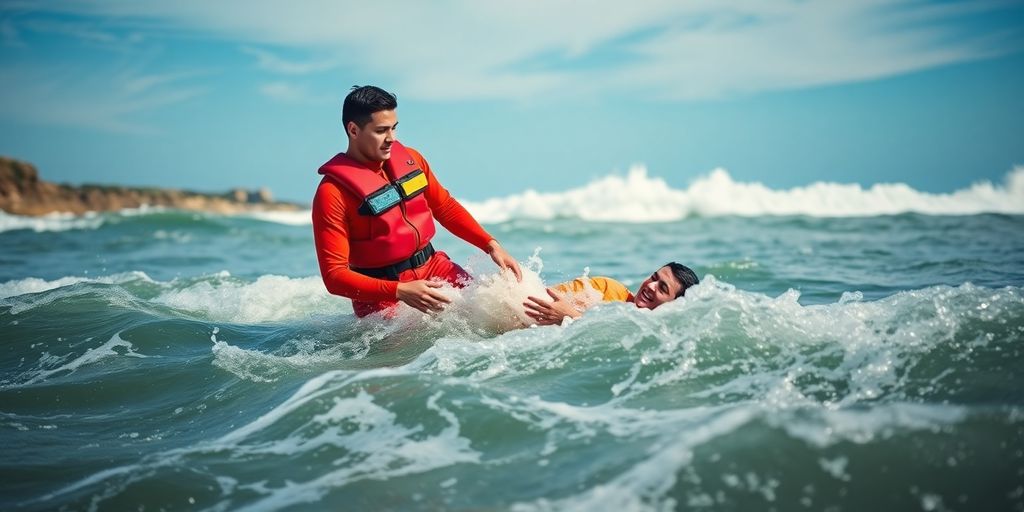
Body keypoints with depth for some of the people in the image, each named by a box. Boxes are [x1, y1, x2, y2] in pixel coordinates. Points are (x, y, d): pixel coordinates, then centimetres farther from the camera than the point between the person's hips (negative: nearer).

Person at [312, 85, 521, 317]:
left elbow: (445, 207, 17)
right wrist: (400, 292, -31)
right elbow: (334, 274, -19)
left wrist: (491, 245, 4)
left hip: (432, 265, 6)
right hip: (385, 296, -5)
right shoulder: (333, 193, -17)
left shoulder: (410, 159, 2)